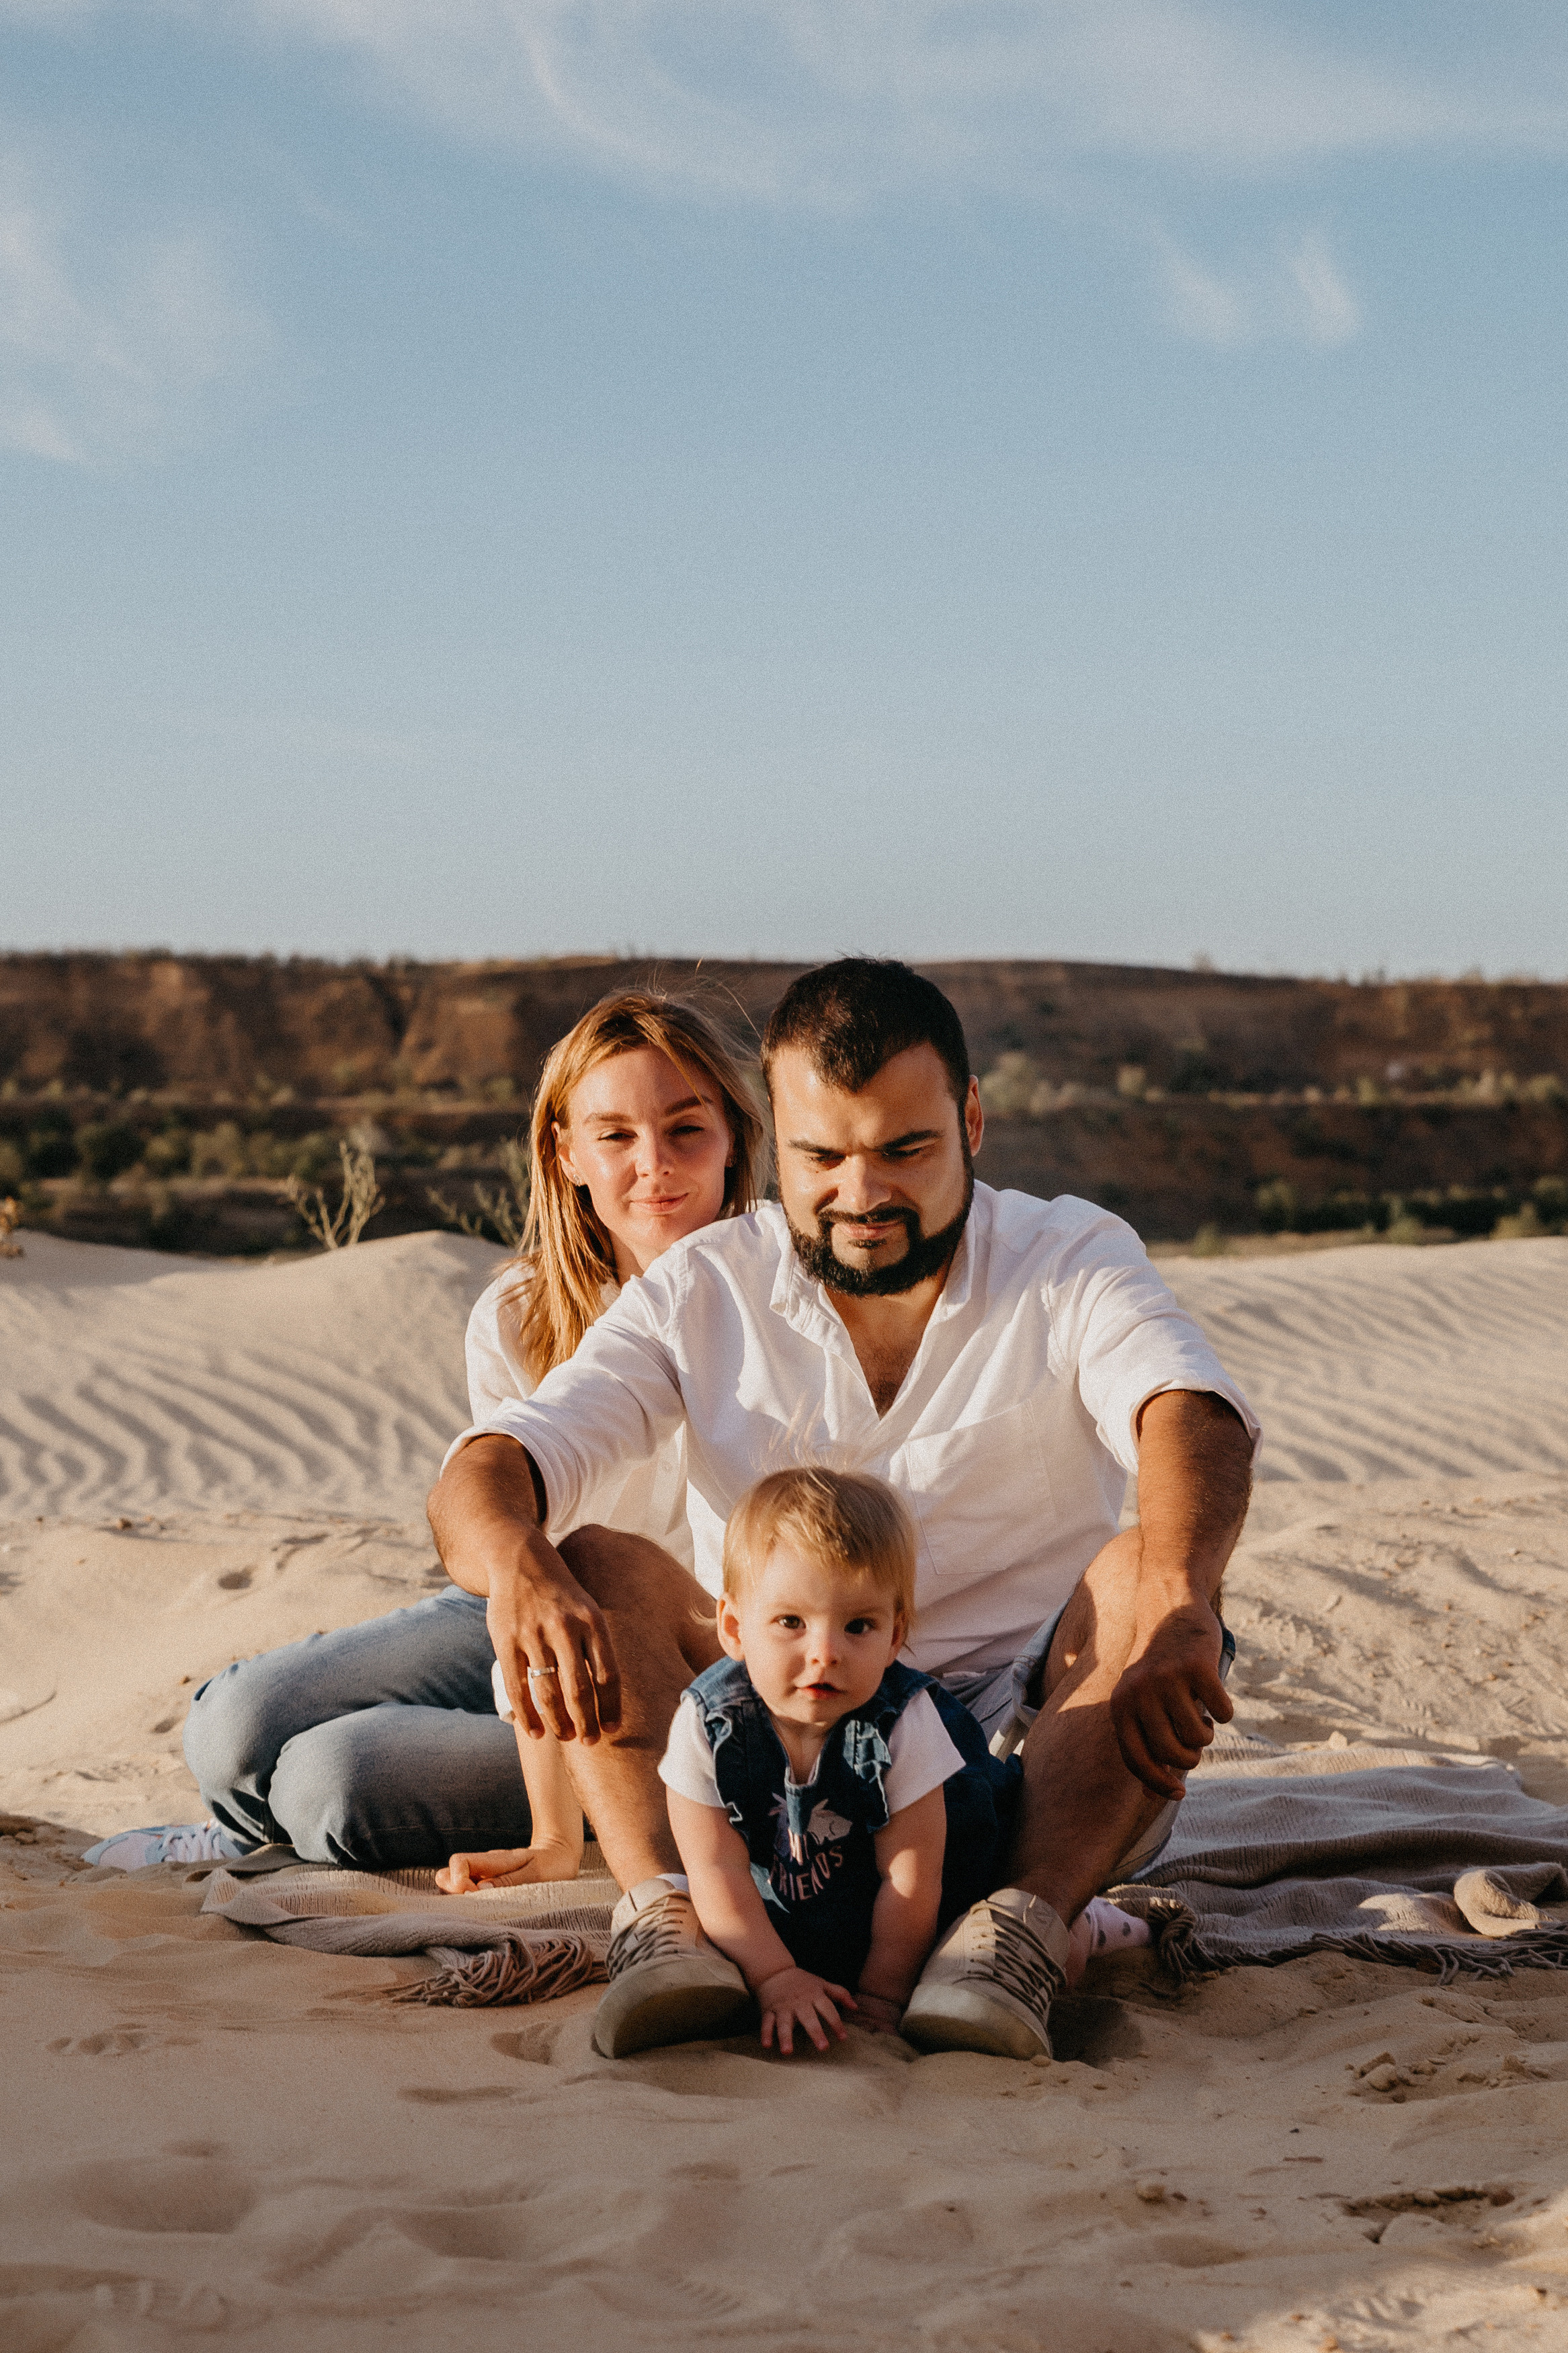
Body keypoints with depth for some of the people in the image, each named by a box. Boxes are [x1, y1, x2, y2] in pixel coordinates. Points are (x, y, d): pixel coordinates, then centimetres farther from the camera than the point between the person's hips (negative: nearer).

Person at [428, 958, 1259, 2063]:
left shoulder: (1073, 1258, 0)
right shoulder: (705, 1292, 4)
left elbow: (1194, 1413, -22)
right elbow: (486, 1472, -8)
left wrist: (1176, 1599, -45)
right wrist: (519, 1568, -34)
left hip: (1028, 1761, -1)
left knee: (1142, 1574, -27)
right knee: (597, 1566, -19)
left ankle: (1024, 1921, -43)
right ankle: (670, 1910, -39)